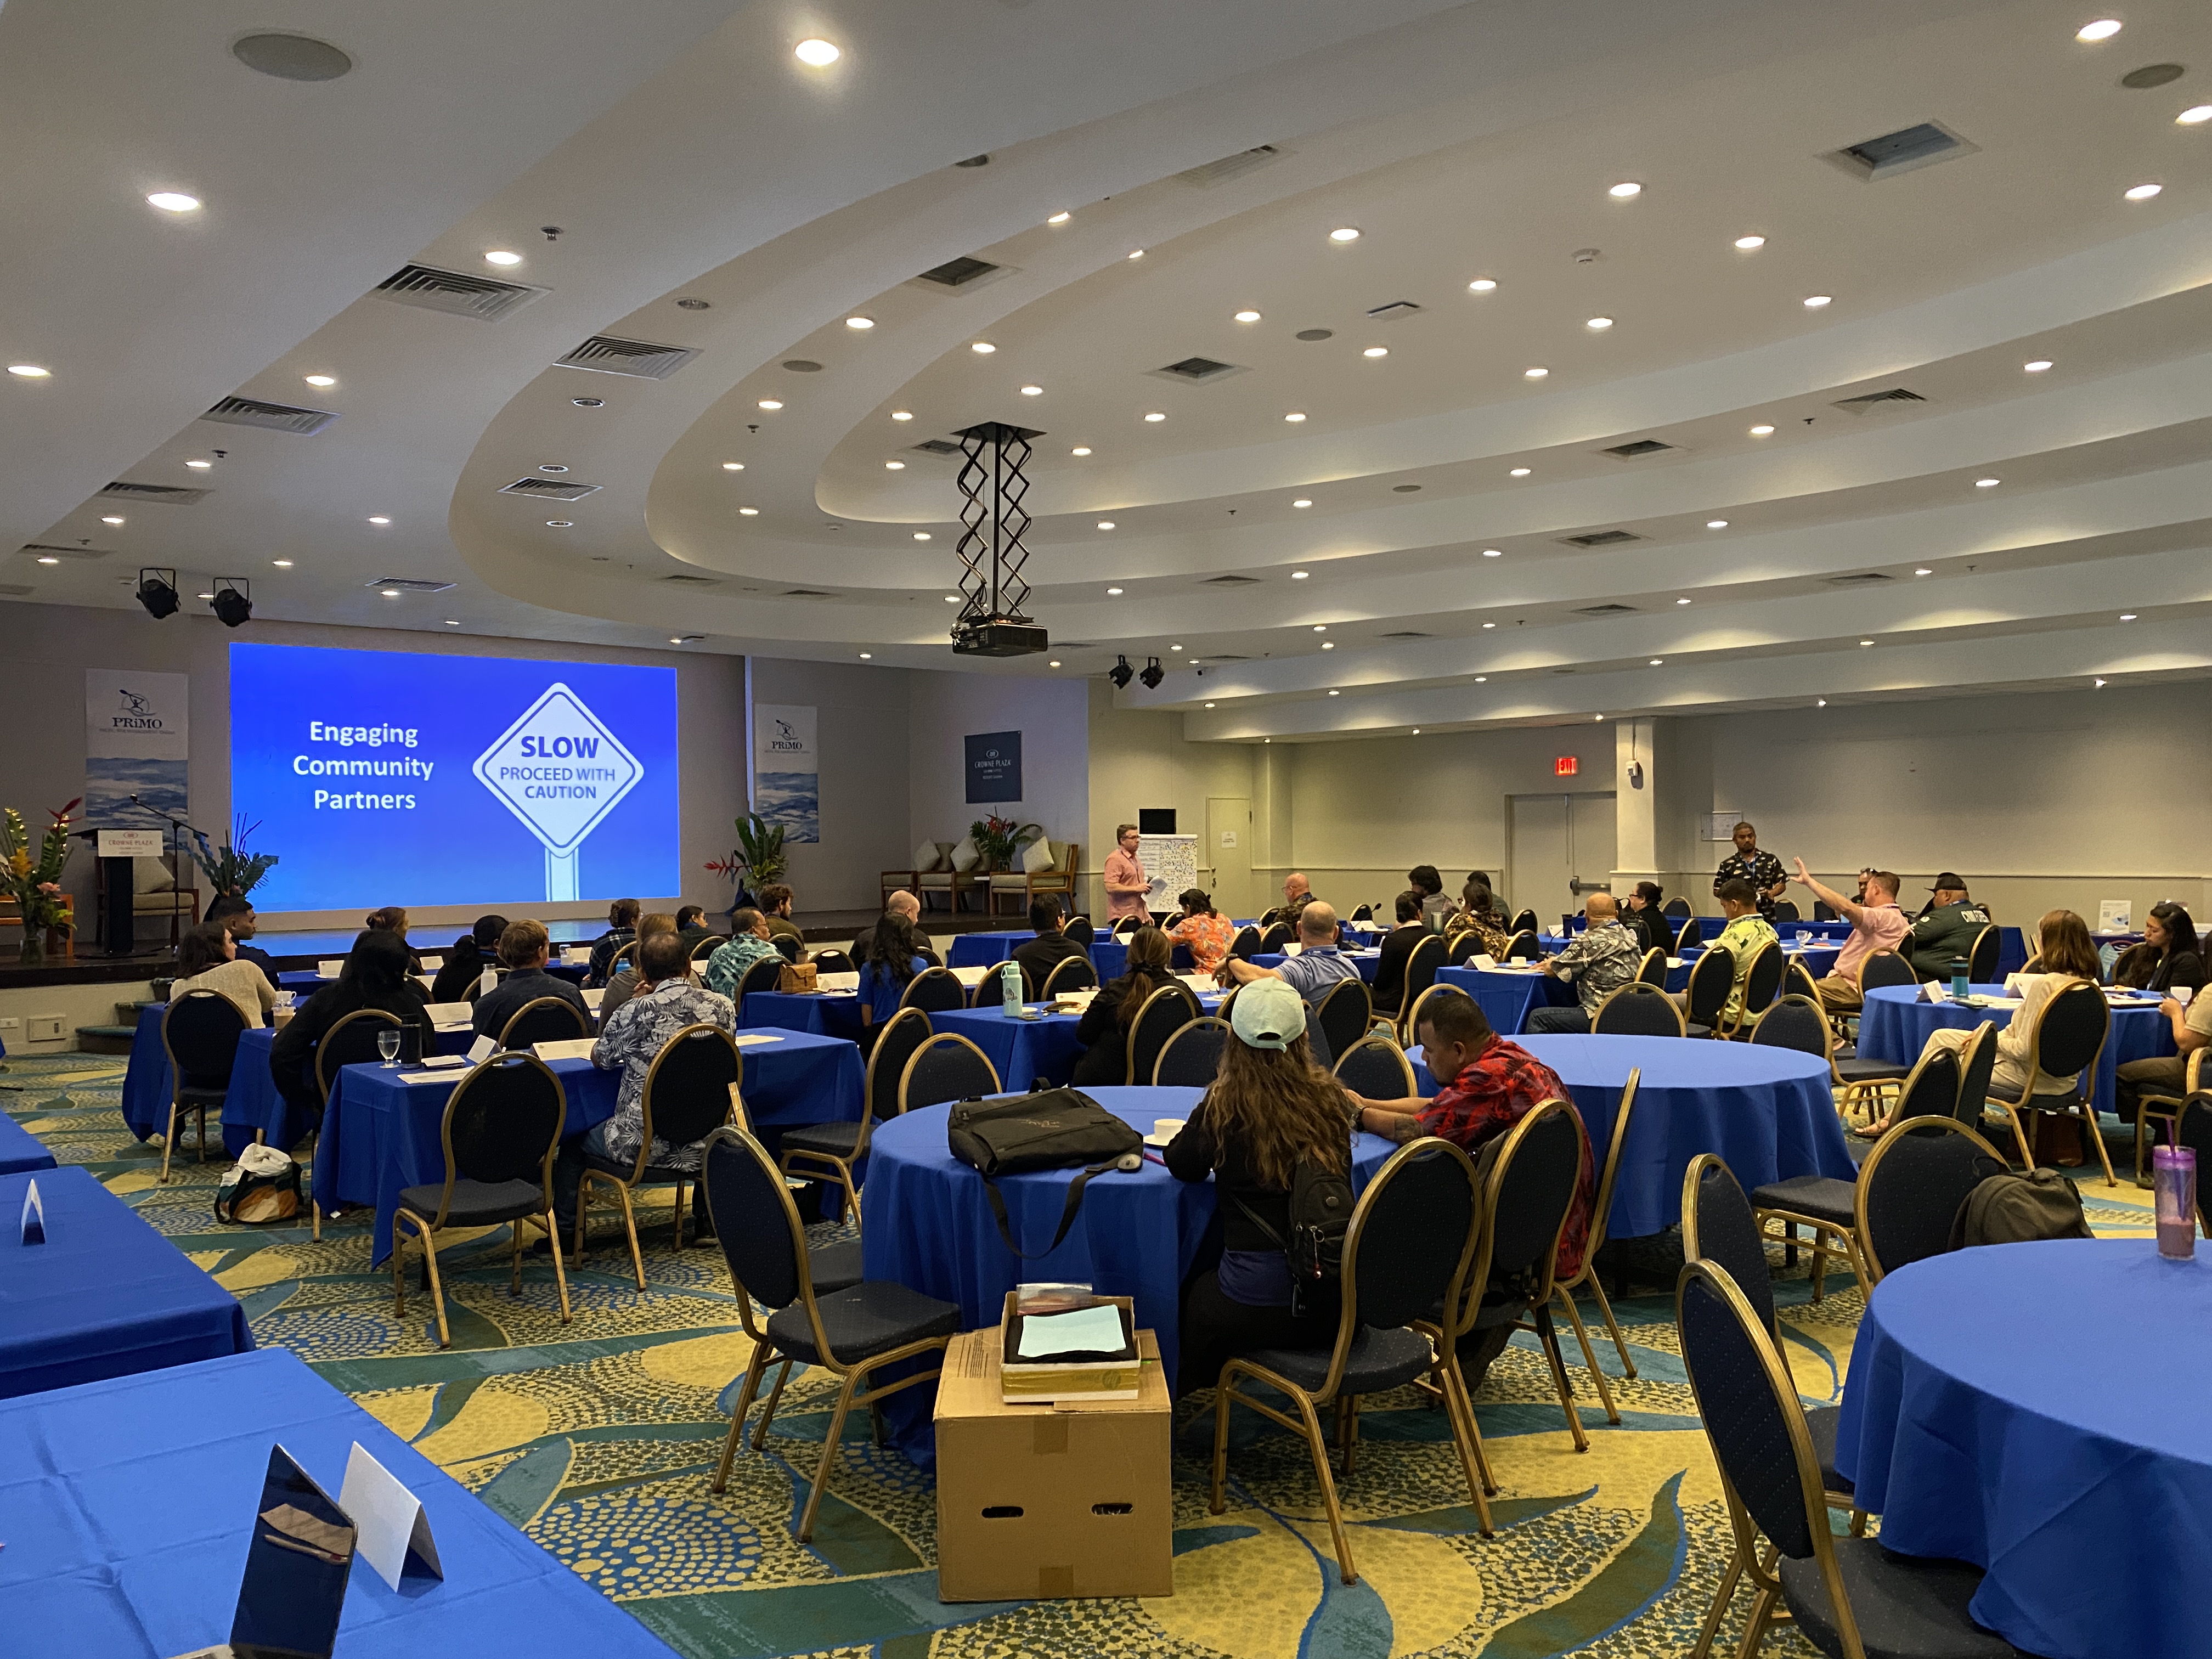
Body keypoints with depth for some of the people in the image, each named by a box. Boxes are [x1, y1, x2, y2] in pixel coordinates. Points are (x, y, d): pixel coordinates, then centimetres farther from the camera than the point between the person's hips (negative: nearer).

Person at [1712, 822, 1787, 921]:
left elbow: (1782, 884, 11)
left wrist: (1772, 893, -10)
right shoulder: (1727, 865, 4)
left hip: (1767, 917, 1)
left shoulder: (1770, 860, 8)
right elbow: (1717, 891, 7)